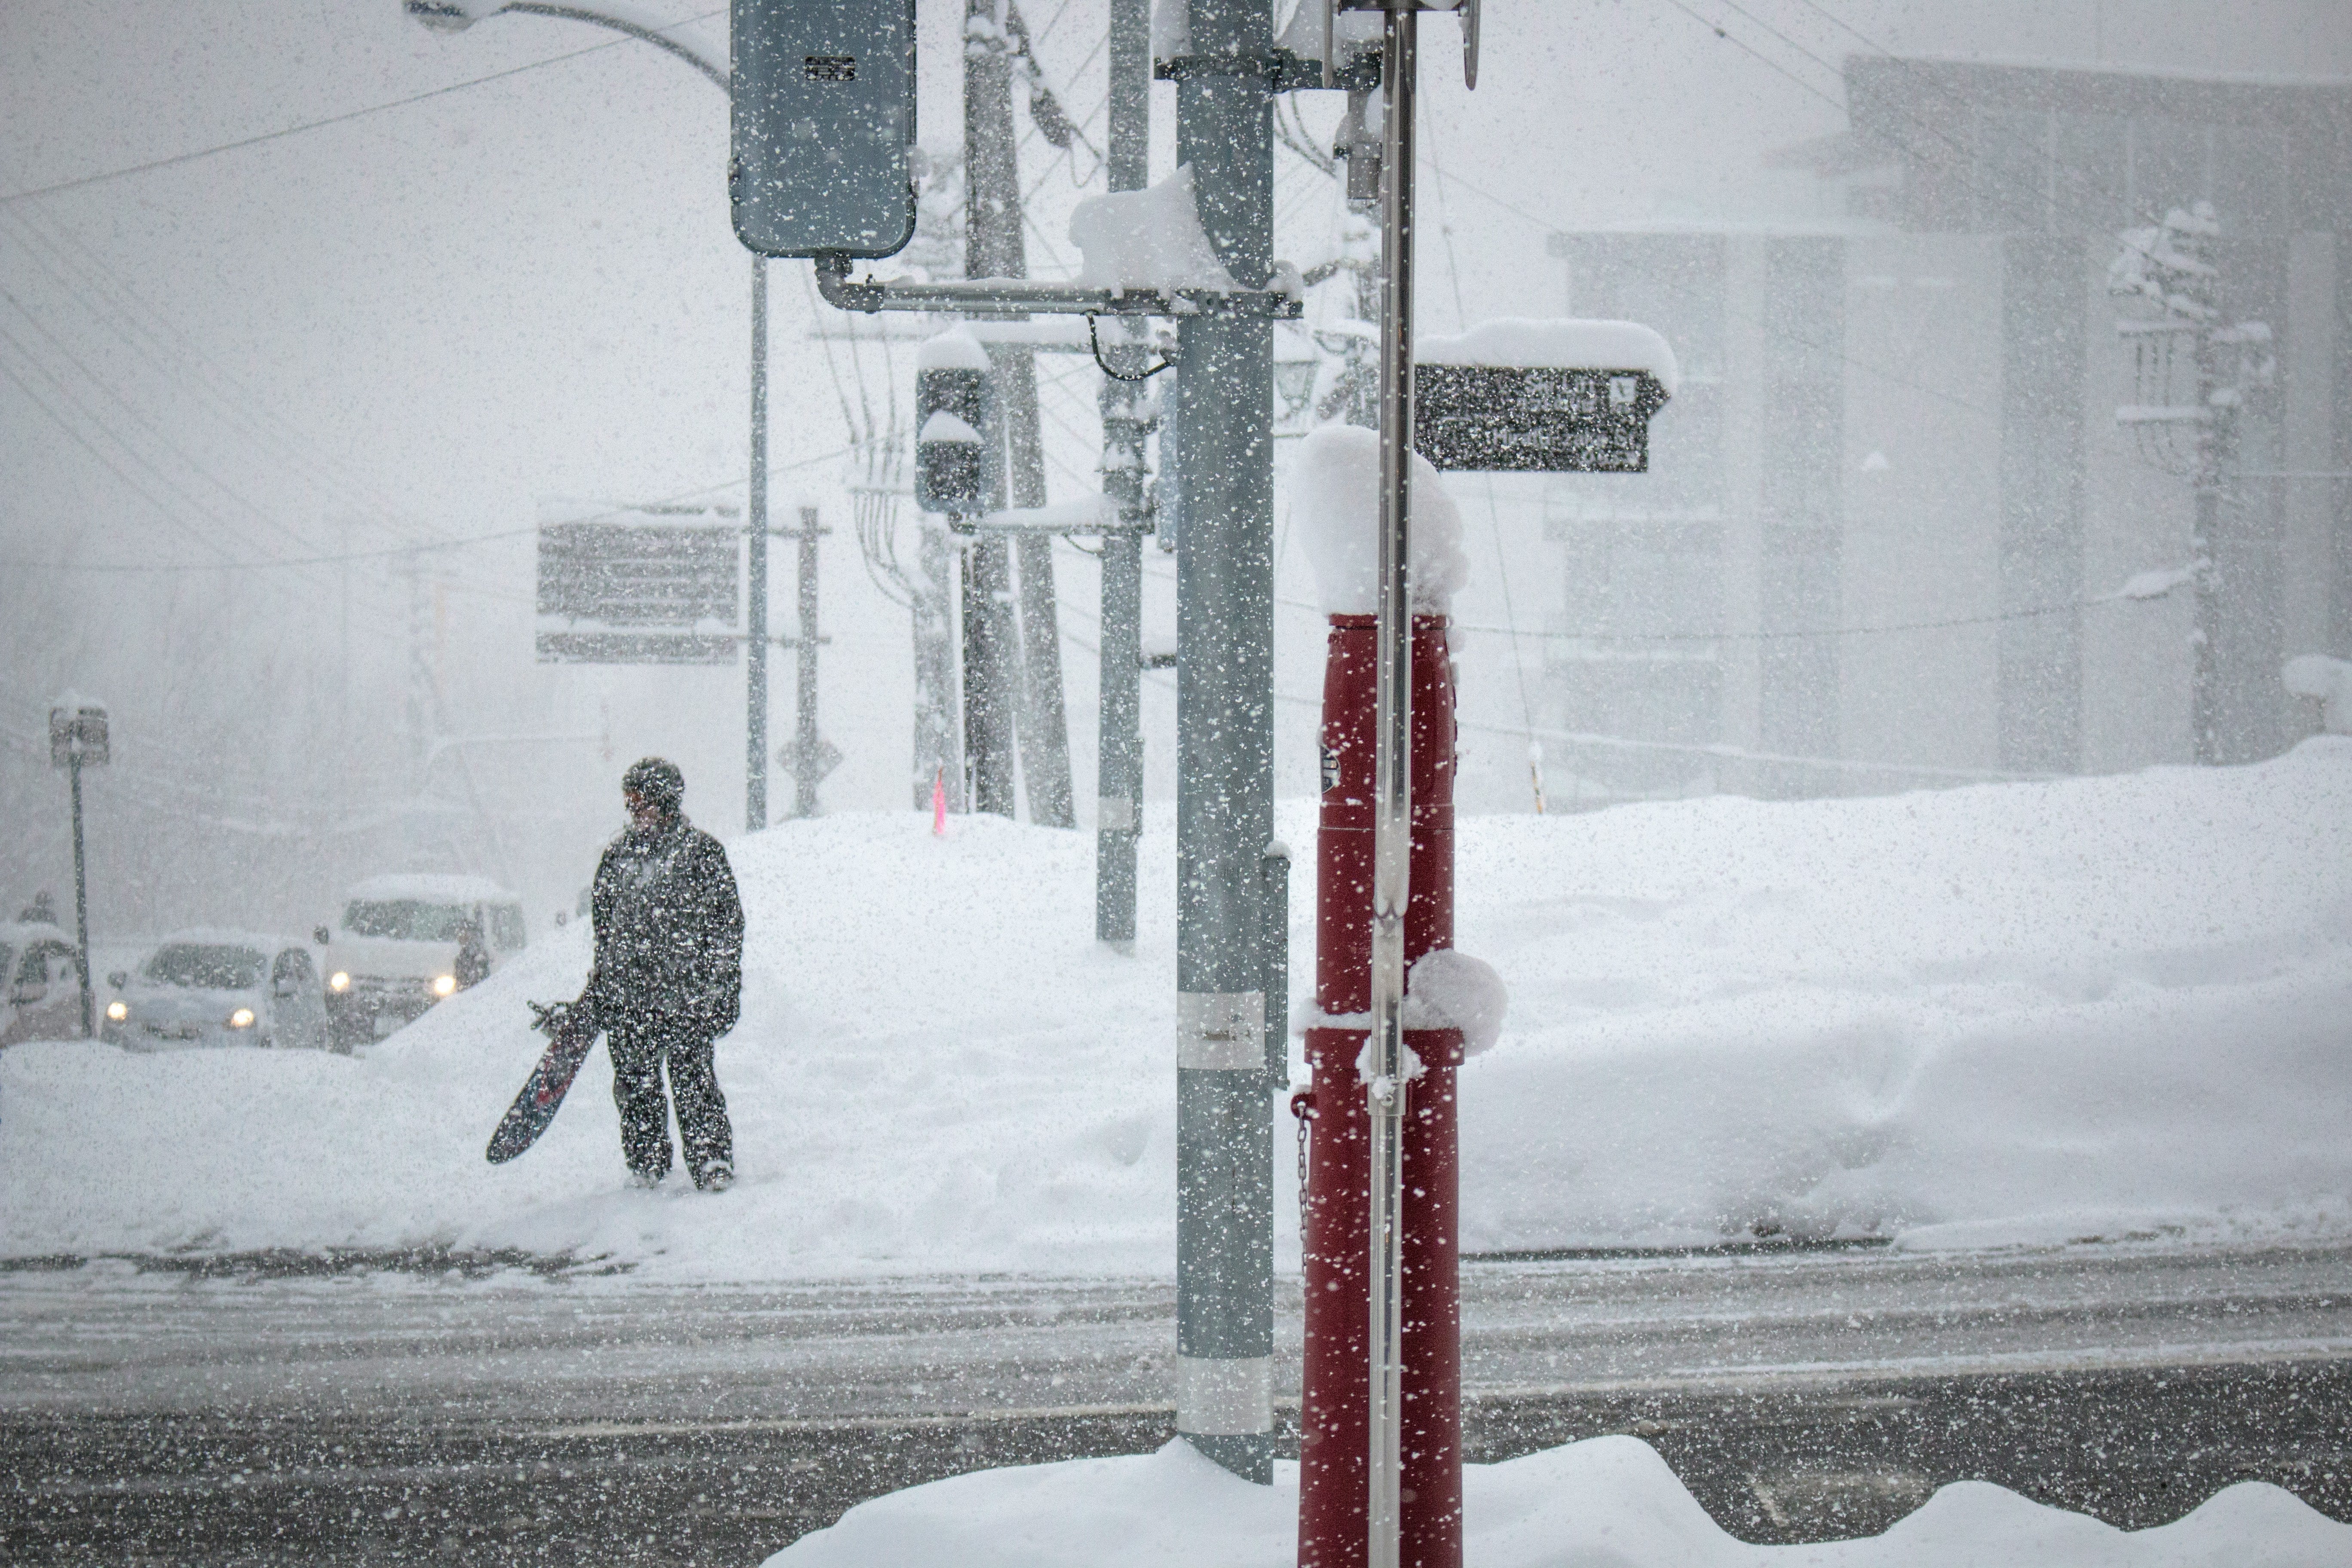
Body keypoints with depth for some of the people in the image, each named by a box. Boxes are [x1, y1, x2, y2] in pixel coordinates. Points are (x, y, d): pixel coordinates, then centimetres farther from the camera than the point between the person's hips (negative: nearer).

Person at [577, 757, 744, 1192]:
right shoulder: (618, 855, 13)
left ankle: (713, 1162, -1)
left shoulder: (702, 852, 0)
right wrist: (598, 984, 22)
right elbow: (604, 923, 23)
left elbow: (728, 925, 1)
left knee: (692, 1078, -8)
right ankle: (646, 1163, 16)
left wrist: (726, 989, -4)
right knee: (635, 1082, 5)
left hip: (686, 993, -4)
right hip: (627, 994, 5)